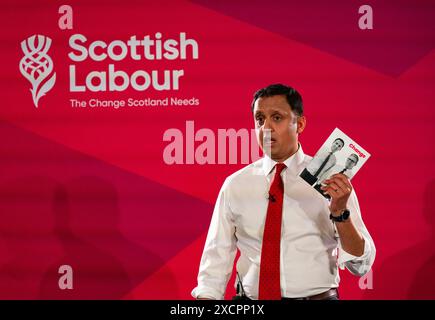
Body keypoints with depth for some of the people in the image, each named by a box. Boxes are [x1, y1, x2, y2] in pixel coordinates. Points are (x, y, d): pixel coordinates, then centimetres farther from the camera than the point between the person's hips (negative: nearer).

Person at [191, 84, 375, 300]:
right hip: (251, 299, 3)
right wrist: (205, 298, -6)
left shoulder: (330, 179, 1)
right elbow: (216, 258, 9)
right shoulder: (235, 185, 7)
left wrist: (340, 212, -15)